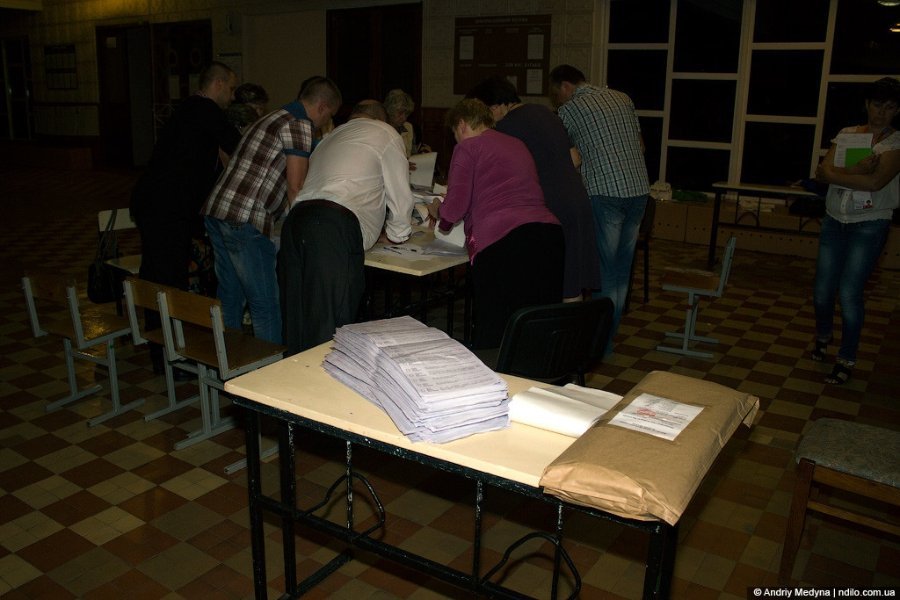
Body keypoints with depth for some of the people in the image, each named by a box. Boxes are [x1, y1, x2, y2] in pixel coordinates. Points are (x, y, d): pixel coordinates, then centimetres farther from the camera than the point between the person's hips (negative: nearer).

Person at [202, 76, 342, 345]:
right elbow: (295, 187, -11)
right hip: (246, 221, -10)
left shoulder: (272, 118, 23)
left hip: (216, 211, 10)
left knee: (230, 295, 18)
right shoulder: (299, 125, -6)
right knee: (266, 304, -3)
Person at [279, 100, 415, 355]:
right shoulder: (385, 134, 14)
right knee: (329, 330, -8)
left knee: (297, 321, 10)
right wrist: (396, 235, 29)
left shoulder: (331, 136, 34)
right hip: (336, 229, -7)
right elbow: (401, 196, 11)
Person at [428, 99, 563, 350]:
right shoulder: (518, 145, 27)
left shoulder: (467, 147, 7)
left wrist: (438, 211, 23)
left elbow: (455, 208, -1)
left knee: (493, 338, -1)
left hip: (502, 240, -7)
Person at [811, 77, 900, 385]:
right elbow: (823, 172, -6)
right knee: (822, 290, 6)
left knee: (849, 293, -9)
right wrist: (855, 172, -21)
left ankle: (846, 360, 7)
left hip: (869, 225, -3)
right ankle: (823, 336, 36)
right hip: (834, 221, 4)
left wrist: (836, 173, -13)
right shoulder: (846, 134, 6)